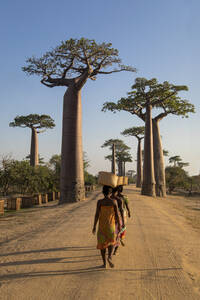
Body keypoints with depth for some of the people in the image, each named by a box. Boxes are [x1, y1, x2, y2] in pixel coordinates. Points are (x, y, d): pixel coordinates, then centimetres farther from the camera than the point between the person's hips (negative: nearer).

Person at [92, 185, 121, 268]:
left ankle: (104, 263, 19)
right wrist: (119, 225, 5)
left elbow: (97, 215, -10)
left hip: (101, 226, 0)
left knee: (102, 244, 14)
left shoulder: (100, 202, -11)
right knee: (111, 242, 21)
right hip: (111, 226, 0)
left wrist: (94, 226, -1)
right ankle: (109, 257, -3)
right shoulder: (114, 201, -10)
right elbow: (117, 214, -7)